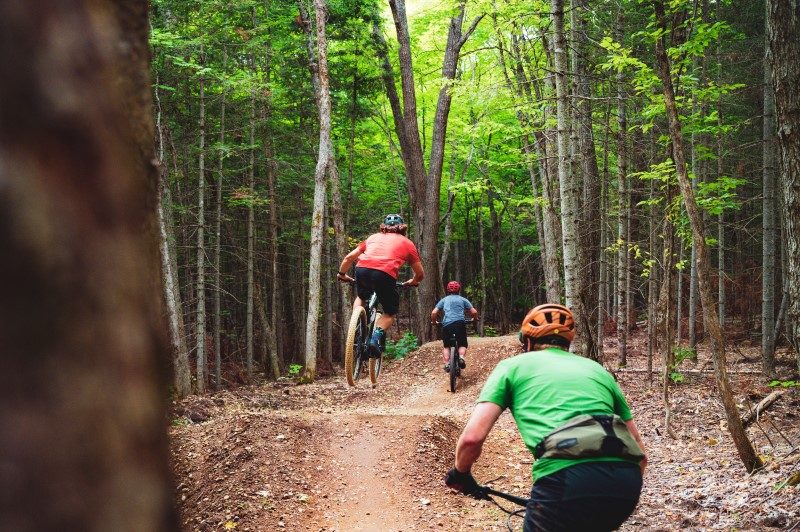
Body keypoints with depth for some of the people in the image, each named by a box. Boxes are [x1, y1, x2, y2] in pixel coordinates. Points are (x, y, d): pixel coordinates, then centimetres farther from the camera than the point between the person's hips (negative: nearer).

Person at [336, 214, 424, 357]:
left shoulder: (373, 237, 30)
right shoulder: (407, 243, 24)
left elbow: (349, 257, 27)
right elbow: (420, 274, 26)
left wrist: (342, 274, 44)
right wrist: (412, 282, 48)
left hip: (362, 269, 3)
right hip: (385, 274, -3)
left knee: (361, 297, 35)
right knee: (390, 313, 19)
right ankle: (377, 337, -7)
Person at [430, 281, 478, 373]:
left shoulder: (444, 300, 18)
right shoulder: (463, 299, 17)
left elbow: (434, 313, 8)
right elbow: (474, 312, 10)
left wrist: (434, 322, 26)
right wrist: (473, 319, 30)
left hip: (447, 324, 1)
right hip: (460, 323, -1)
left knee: (446, 346, 18)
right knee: (462, 344, 16)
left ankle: (446, 364, -1)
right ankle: (461, 357, -13)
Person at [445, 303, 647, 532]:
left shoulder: (513, 365, 20)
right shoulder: (597, 369, 30)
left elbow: (472, 438, 9)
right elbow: (640, 452, 30)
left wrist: (459, 474, 29)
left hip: (567, 481, -4)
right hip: (625, 483, 5)